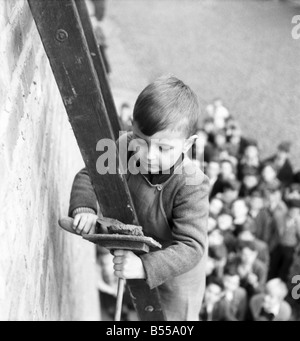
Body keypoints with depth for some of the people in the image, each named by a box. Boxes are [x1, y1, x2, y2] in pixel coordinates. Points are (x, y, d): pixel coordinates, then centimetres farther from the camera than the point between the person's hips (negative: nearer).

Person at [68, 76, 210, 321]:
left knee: (177, 315, 24)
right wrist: (84, 207, -33)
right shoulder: (125, 148, -25)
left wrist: (145, 266, -48)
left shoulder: (191, 187, -39)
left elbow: (191, 246, -39)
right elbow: (88, 176, -14)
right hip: (135, 255, 5)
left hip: (177, 269, -5)